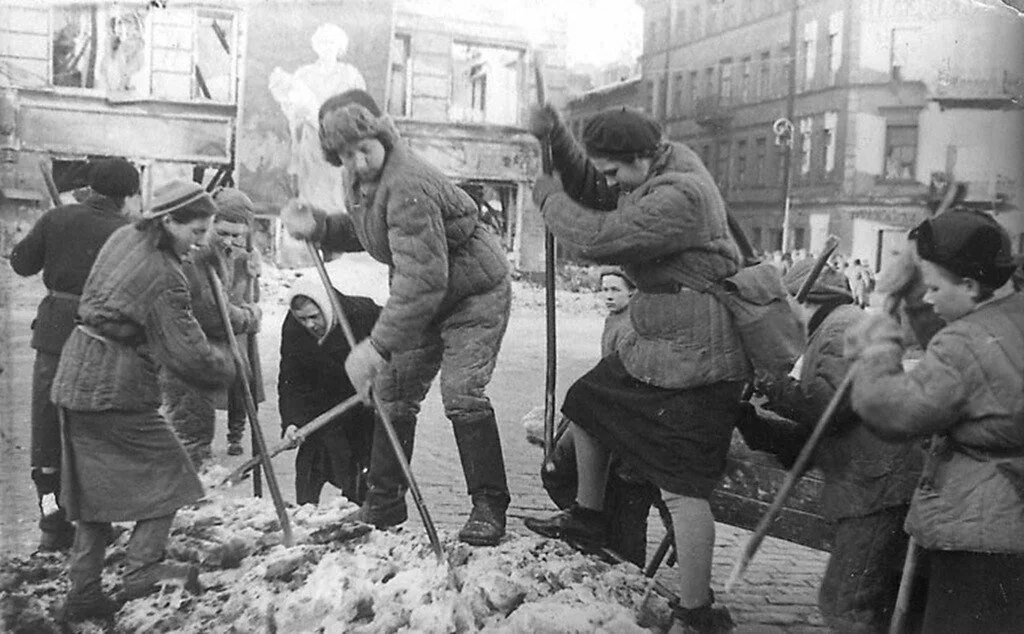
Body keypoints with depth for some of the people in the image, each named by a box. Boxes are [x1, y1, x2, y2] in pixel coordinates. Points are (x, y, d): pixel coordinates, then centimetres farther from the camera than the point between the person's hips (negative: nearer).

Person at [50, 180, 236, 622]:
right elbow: (188, 352, -19)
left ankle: (83, 592, 20)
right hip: (116, 389, -9)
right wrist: (225, 367, 1)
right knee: (167, 471, 6)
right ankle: (141, 572, 5)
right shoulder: (163, 277, -20)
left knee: (94, 486, 15)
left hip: (75, 379, 9)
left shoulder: (124, 238, 7)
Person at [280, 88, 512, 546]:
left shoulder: (406, 186, -33)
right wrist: (317, 226, -4)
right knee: (393, 390, 8)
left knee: (462, 394, -19)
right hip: (424, 300, 9)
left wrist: (379, 346, -38)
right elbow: (364, 231, 16)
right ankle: (384, 502, 20)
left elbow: (423, 279, -38)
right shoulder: (365, 180, -3)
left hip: (475, 292, -9)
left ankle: (489, 507, -6)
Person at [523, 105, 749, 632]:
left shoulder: (680, 196, -26)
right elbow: (588, 188, 16)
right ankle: (588, 517, 43)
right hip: (653, 345, 11)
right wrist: (555, 137, 0)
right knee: (587, 402, 24)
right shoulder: (646, 172, 7)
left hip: (694, 360, -11)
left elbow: (598, 238, -26)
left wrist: (548, 198, -9)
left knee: (681, 488, -9)